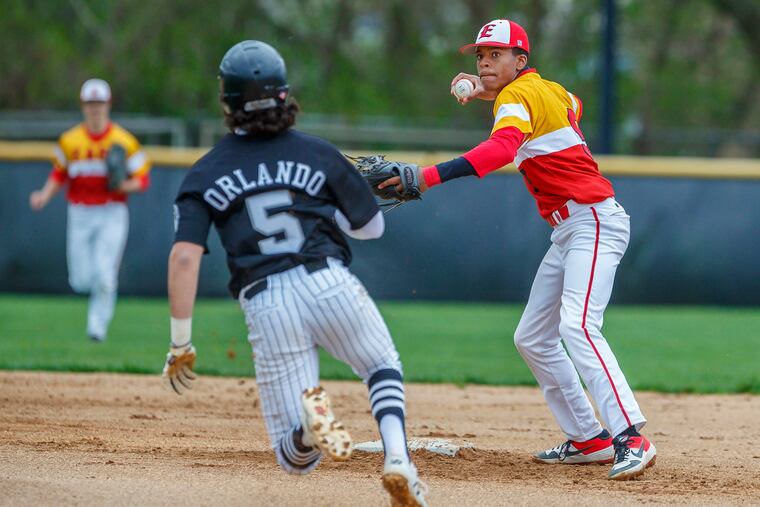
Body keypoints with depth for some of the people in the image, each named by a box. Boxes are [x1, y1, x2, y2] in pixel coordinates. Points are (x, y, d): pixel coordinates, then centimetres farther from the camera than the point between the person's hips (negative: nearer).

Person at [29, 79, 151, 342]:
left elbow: (143, 179, -1)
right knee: (81, 281, 2)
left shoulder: (124, 141, -4)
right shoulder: (69, 140, 3)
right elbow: (59, 174, 12)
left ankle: (98, 324, 7)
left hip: (112, 215, -2)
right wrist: (45, 195, -6)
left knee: (104, 275, -13)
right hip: (80, 216, 2)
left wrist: (125, 185, -21)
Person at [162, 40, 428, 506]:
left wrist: (180, 343, 0)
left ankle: (309, 420, -28)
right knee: (383, 367, 30)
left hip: (266, 305, 0)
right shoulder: (319, 154, 9)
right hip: (329, 283, 0)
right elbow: (372, 226, 17)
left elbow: (184, 256, -4)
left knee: (296, 459, 10)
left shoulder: (205, 176, 8)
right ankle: (398, 459, 0)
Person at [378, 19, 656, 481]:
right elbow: (574, 106, 38)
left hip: (593, 220, -11)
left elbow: (501, 149, -33)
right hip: (568, 232, 11)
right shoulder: (548, 89, 14)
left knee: (577, 326, -27)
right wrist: (489, 93, 26)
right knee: (533, 338, 12)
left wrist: (429, 176, -44)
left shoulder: (519, 95, -13)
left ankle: (632, 438, -36)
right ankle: (589, 440, 13)